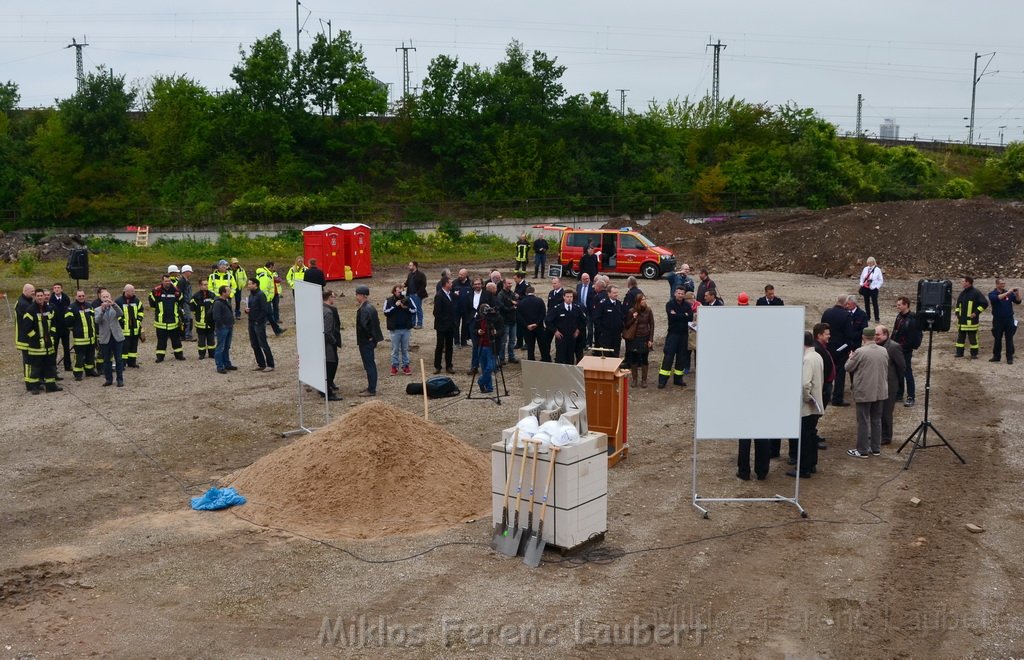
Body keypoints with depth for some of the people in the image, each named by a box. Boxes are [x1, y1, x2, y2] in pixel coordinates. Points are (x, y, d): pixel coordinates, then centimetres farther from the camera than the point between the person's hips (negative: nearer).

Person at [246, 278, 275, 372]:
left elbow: (265, 310, -18)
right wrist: (246, 310, 0)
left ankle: (270, 365, 1)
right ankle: (261, 364, 19)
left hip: (259, 324, -9)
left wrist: (258, 321, -17)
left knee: (263, 344, -5)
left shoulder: (260, 295, -14)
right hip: (251, 323, 9)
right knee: (254, 345, 11)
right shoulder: (251, 294, 13)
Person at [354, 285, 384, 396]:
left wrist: (369, 336, -18)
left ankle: (371, 390, 1)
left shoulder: (364, 309, -20)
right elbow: (376, 322, 19)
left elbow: (364, 325, -32)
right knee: (371, 365, 16)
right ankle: (371, 387, 24)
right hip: (371, 341, 10)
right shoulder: (371, 307, 11)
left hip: (365, 342, -10)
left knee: (369, 366, -4)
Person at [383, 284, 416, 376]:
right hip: (394, 329, -2)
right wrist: (395, 306, -18)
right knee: (395, 349, 4)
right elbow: (386, 312, -12)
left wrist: (406, 308, -14)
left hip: (406, 329, 2)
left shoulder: (407, 299, 4)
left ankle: (405, 366, 16)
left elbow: (414, 311, 2)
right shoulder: (389, 301, -1)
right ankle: (394, 366, 11)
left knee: (405, 349, 9)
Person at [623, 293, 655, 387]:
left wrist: (651, 339, -5)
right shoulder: (631, 311, -5)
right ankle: (634, 379, 17)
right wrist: (633, 318, -18)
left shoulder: (648, 311, -4)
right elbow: (626, 325, 0)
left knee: (644, 360, 6)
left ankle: (644, 380, 16)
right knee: (634, 359, 5)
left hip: (645, 338, 0)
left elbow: (651, 325, 0)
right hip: (634, 338, 0)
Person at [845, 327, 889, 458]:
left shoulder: (860, 352, -17)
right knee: (876, 420, 15)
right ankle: (876, 448, 22)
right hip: (881, 391, 6)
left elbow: (848, 368, -7)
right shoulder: (884, 351, 2)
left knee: (863, 422, 2)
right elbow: (886, 369, 14)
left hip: (864, 392, -6)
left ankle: (862, 450, 6)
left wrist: (850, 358, 11)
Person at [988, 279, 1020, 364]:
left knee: (1009, 339, 0)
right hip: (998, 320, -1)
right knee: (997, 339, 8)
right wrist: (1008, 293, -28)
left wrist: (1017, 293, -18)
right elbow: (996, 298, -22)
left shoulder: (1010, 294, 7)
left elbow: (1018, 301, -1)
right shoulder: (992, 294, 0)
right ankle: (996, 356, 18)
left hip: (1009, 320, 1)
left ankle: (1009, 358, 2)